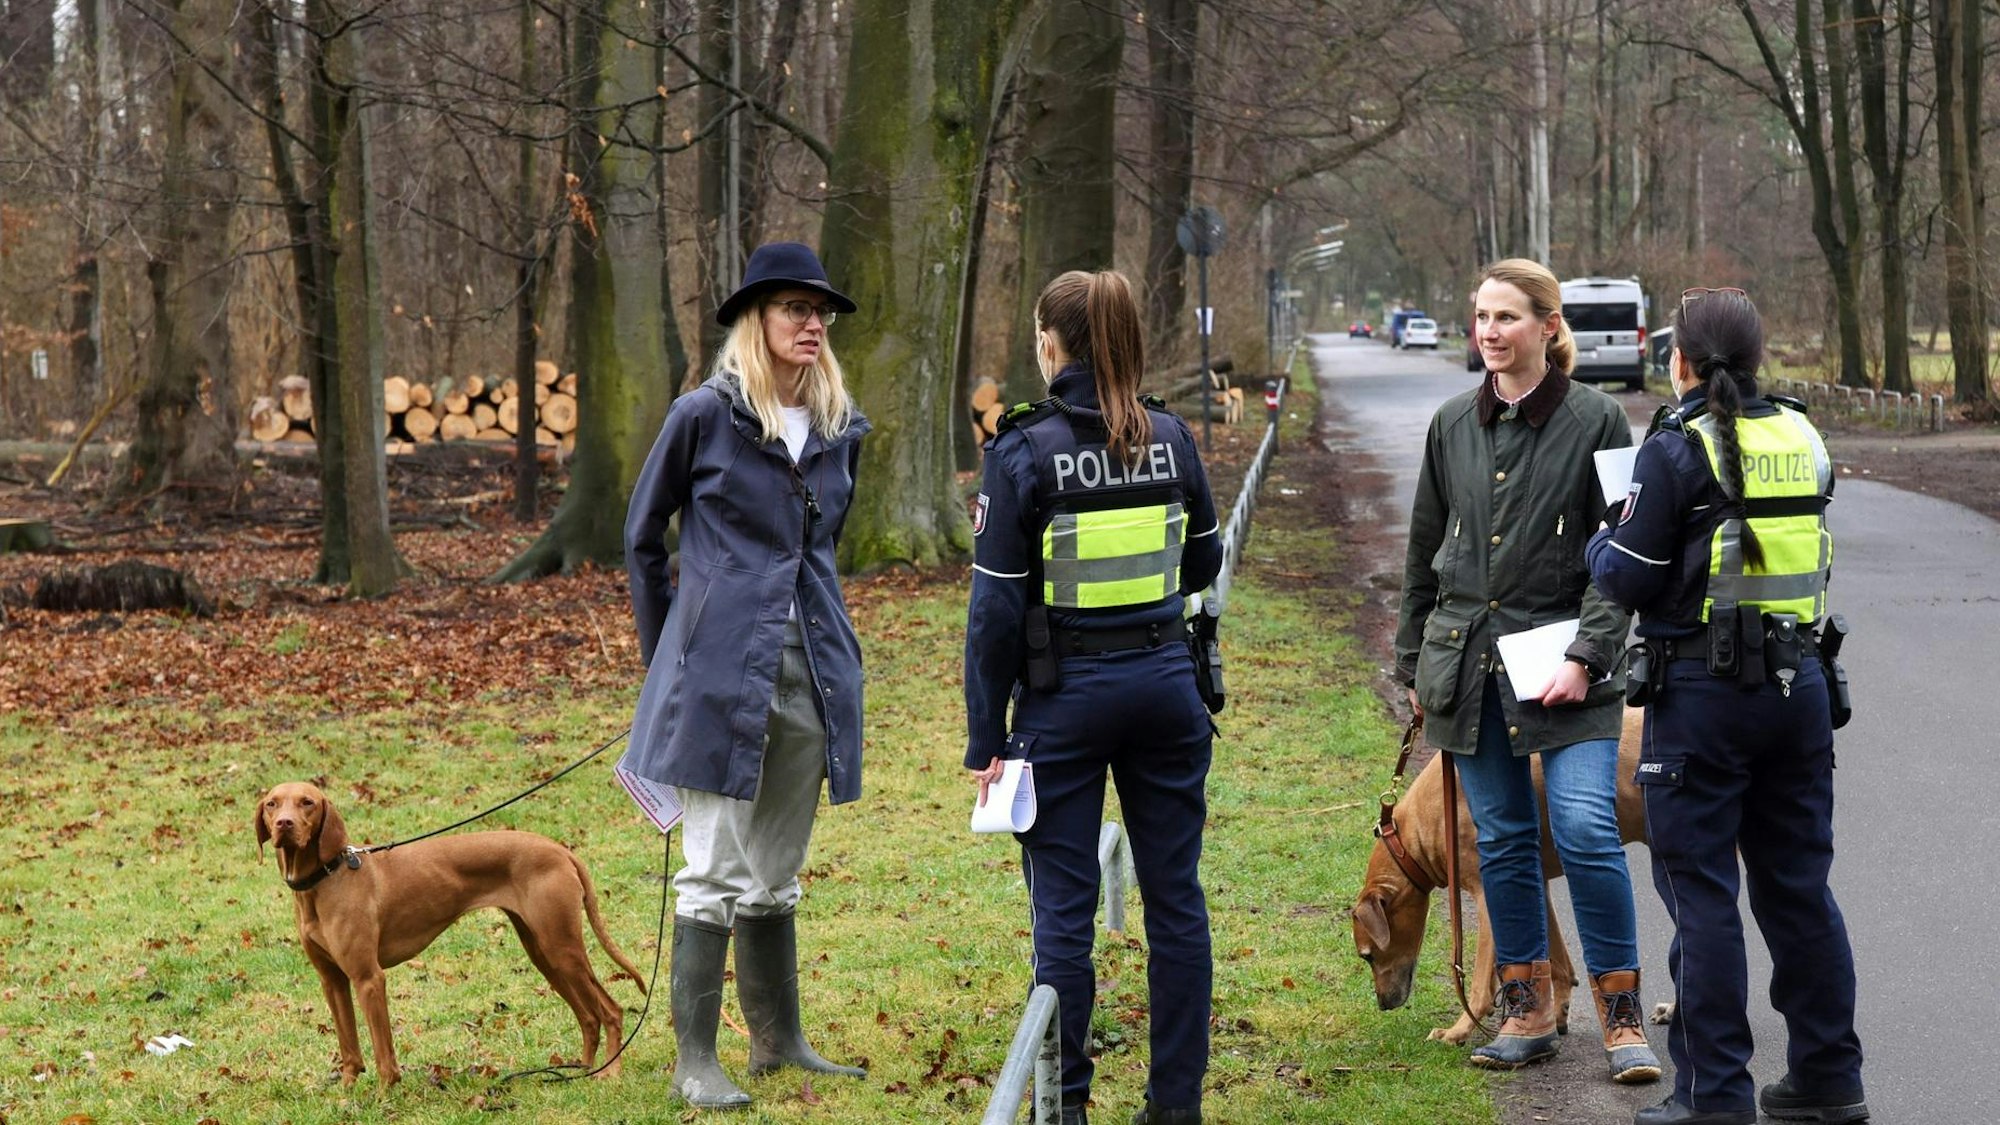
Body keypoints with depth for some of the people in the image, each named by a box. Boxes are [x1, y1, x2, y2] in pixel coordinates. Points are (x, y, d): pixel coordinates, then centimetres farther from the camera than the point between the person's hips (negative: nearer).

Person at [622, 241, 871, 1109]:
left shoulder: (841, 429, 9)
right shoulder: (704, 416, -5)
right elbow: (642, 538, 5)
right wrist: (666, 655, 8)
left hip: (811, 670, 5)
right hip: (722, 671, -5)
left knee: (778, 875, 15)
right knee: (717, 875, -5)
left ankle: (778, 1040, 25)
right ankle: (695, 1060, 1)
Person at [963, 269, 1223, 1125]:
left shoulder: (1024, 451, -12)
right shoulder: (1172, 437, 0)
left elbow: (996, 608, -11)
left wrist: (985, 737, -5)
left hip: (1066, 696, -4)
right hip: (1166, 682, 4)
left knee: (1064, 907, 3)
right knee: (1175, 895, 11)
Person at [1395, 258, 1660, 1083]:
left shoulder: (1595, 420, -3)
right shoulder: (1452, 426, 10)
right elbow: (1424, 551, 17)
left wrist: (1587, 657, -14)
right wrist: (1412, 665, 17)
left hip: (1562, 653, -4)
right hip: (1468, 658, 4)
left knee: (1587, 831, -13)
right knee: (1503, 839, 7)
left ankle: (1622, 1018, -2)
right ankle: (1527, 1014, 17)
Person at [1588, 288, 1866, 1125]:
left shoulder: (1676, 450, -12)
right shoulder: (1801, 438, 6)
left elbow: (1626, 579, -10)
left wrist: (1604, 538, 12)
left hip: (1703, 689, -6)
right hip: (1798, 680, 6)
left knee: (1701, 890, 1)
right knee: (1797, 882, 14)